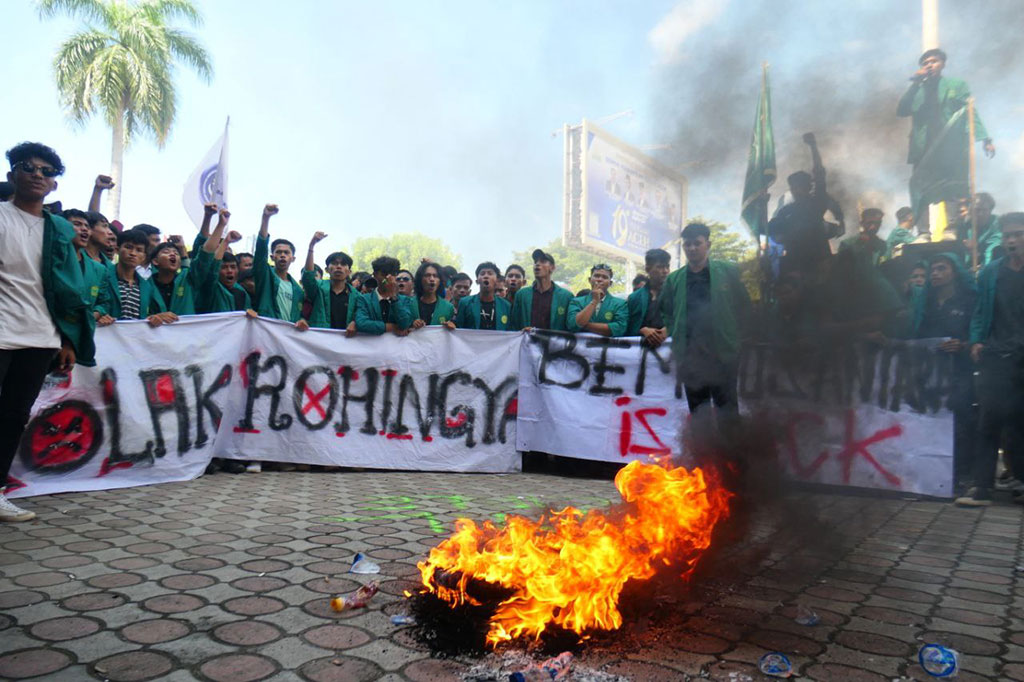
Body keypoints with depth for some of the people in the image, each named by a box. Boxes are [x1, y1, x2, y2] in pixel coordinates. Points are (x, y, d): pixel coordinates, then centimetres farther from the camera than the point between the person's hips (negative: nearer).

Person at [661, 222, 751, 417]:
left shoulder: (728, 272, 2)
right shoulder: (673, 280, 7)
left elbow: (744, 306, 6)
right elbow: (667, 314, 15)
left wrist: (733, 336, 2)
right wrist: (677, 339, 4)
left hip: (723, 355, -2)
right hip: (690, 356, 2)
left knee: (728, 414, 2)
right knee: (698, 414, 10)